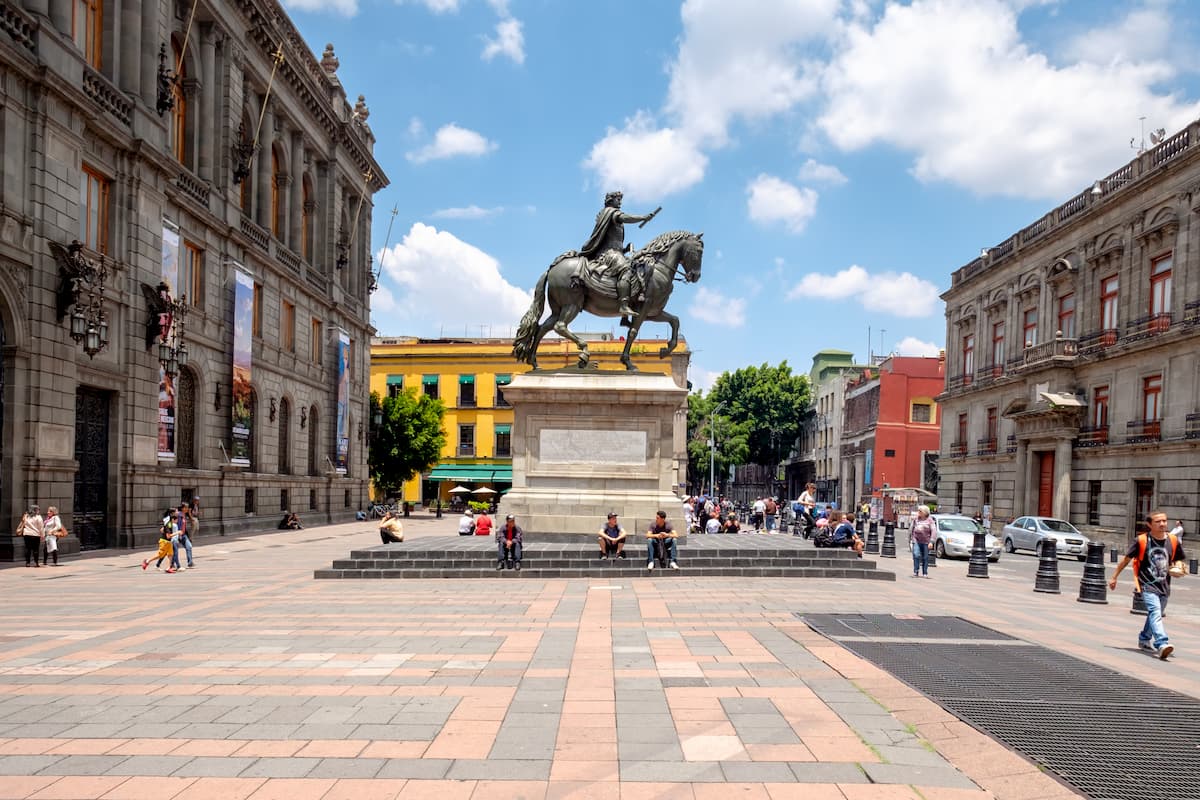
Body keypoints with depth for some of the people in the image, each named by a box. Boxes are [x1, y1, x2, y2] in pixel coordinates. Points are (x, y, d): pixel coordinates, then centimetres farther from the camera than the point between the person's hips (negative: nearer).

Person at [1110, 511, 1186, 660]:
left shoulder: (1174, 541, 3)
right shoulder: (1141, 540, -8)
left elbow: (1180, 561, 17)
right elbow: (1126, 560, 1)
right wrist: (1114, 578, 6)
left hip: (1164, 586, 5)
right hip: (1147, 585, -5)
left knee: (1155, 614, 17)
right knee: (1155, 612, -22)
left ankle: (1144, 640, 38)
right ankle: (1162, 644, -35)